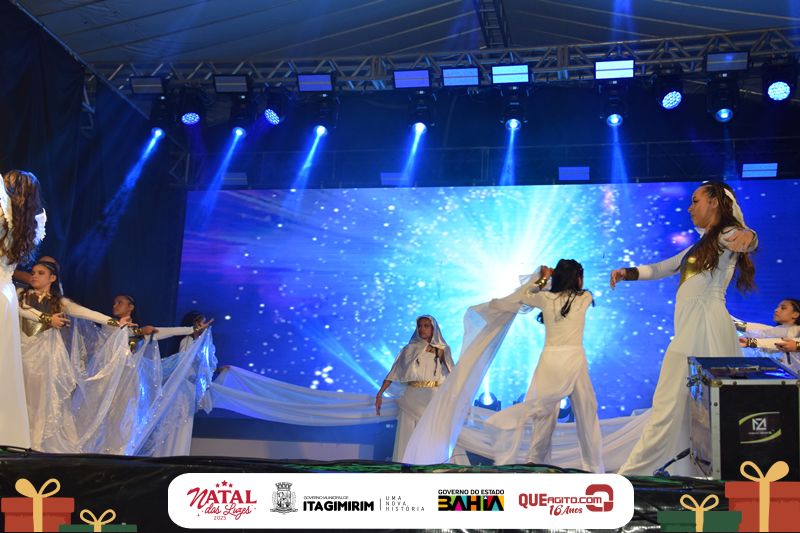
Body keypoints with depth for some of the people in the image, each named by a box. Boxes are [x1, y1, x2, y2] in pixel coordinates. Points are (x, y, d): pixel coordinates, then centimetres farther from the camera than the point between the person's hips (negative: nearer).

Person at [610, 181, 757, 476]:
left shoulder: (726, 235, 0)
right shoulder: (700, 246, 26)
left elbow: (746, 237, -24)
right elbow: (660, 268, 30)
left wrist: (747, 236, -48)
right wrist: (628, 273, 14)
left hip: (707, 327, -7)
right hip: (690, 329, 7)